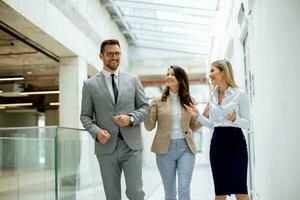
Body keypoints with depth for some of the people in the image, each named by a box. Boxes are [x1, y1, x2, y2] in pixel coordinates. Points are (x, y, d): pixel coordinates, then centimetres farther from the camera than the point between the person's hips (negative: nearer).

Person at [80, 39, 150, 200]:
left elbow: (145, 106, 10)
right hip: (106, 147, 0)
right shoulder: (90, 84, 4)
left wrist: (131, 118, -10)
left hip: (131, 145, 0)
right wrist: (96, 132, -13)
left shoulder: (133, 80, 8)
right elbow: (85, 116, 6)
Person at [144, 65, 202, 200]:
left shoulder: (188, 101, 8)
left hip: (186, 148, 1)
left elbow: (194, 127, 11)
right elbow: (149, 126, 0)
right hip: (165, 149, 0)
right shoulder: (158, 101, 3)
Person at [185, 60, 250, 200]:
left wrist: (235, 119, -23)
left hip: (235, 141, -5)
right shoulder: (213, 96, 12)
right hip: (217, 142, 5)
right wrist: (198, 116, 3)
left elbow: (247, 123, -4)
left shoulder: (239, 94, -6)